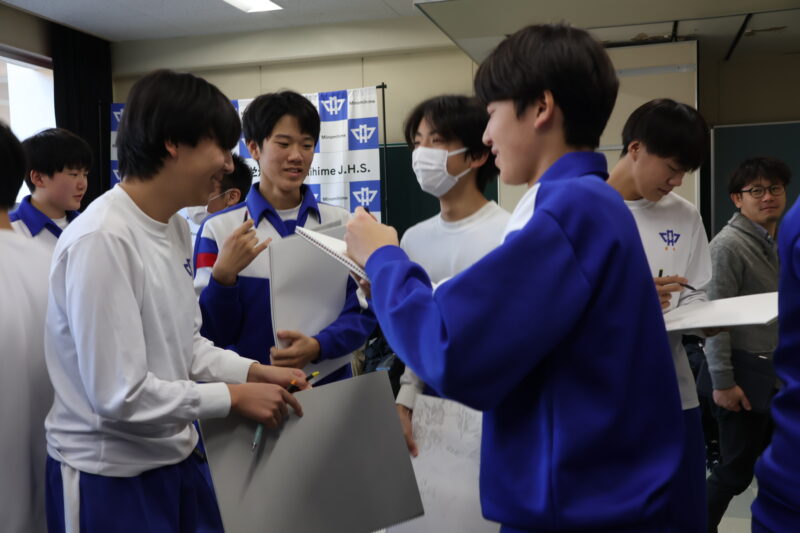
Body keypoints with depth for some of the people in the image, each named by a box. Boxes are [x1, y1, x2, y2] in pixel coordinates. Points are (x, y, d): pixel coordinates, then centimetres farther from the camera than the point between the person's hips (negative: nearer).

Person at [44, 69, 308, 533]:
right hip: (109, 475, -8)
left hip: (177, 455, 8)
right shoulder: (101, 240, -25)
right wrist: (234, 397, -16)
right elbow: (120, 396, -25)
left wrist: (254, 371, -4)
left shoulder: (177, 228, 3)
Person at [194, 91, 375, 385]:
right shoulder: (219, 229, -2)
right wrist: (223, 275, -17)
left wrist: (318, 346, -16)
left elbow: (363, 310, 0)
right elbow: (214, 334, -1)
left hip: (330, 384, 1)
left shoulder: (342, 224, 4)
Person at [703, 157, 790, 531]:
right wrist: (722, 381, -19)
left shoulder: (782, 241, 12)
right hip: (744, 371, -8)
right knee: (736, 472, 0)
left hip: (779, 373, 8)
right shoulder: (729, 244, -13)